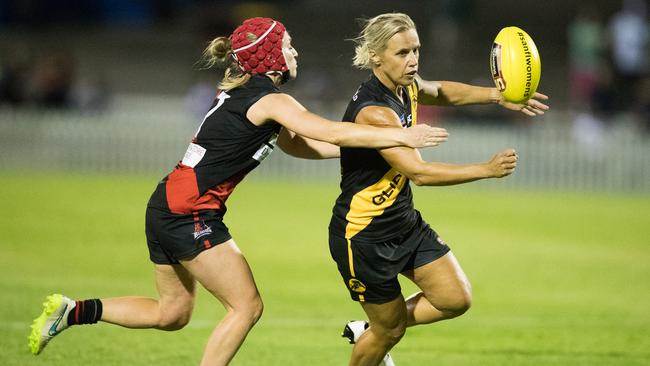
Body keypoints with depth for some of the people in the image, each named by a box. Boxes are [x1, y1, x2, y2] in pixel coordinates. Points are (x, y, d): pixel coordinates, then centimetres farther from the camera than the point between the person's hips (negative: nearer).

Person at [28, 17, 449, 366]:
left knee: (173, 312, 18)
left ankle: (72, 312, 11)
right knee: (247, 306, -1)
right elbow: (334, 134, -20)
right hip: (192, 214, -9)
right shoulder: (271, 101, -12)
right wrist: (402, 137, -15)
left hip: (167, 208, 9)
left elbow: (297, 144, 21)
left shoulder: (242, 94, 17)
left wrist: (362, 144, 14)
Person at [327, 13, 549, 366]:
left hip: (405, 224, 9)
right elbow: (418, 172, -35)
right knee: (391, 329, 4)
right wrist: (487, 169, -36)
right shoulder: (374, 112, -29)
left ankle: (366, 331, 23)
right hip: (363, 236, -9)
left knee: (457, 299, 2)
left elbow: (440, 92, 23)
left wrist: (497, 96, 9)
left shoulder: (407, 87, -1)